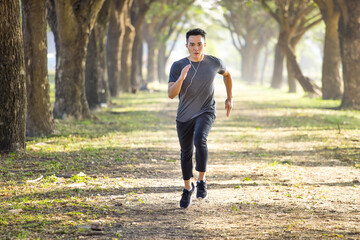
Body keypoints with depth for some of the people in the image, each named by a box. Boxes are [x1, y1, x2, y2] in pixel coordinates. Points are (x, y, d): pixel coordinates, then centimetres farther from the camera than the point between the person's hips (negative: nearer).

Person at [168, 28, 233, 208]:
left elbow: (226, 74, 17)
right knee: (186, 153, 12)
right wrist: (181, 78, -34)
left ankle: (201, 180, -12)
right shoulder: (178, 66, -10)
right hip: (184, 116, 2)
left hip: (205, 112, -2)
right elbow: (171, 94, -17)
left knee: (199, 140, -29)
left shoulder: (214, 63, -6)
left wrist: (230, 98, 17)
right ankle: (188, 188, 35)